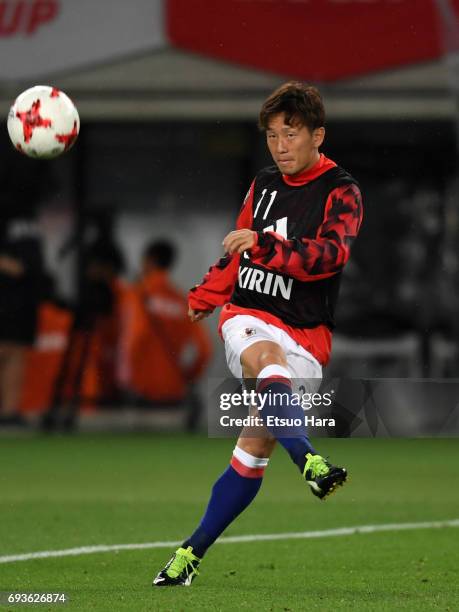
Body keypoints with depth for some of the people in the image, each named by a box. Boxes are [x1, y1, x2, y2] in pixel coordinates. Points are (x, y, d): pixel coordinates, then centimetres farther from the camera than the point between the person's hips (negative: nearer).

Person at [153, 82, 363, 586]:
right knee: (268, 359, -36)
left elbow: (331, 252, -22)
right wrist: (204, 297, 28)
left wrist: (263, 243, -33)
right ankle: (310, 463, -60)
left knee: (254, 449, -4)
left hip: (305, 332, -2)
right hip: (247, 315, 2)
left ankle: (192, 552, 9)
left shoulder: (341, 191, -3)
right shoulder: (265, 184, 14)